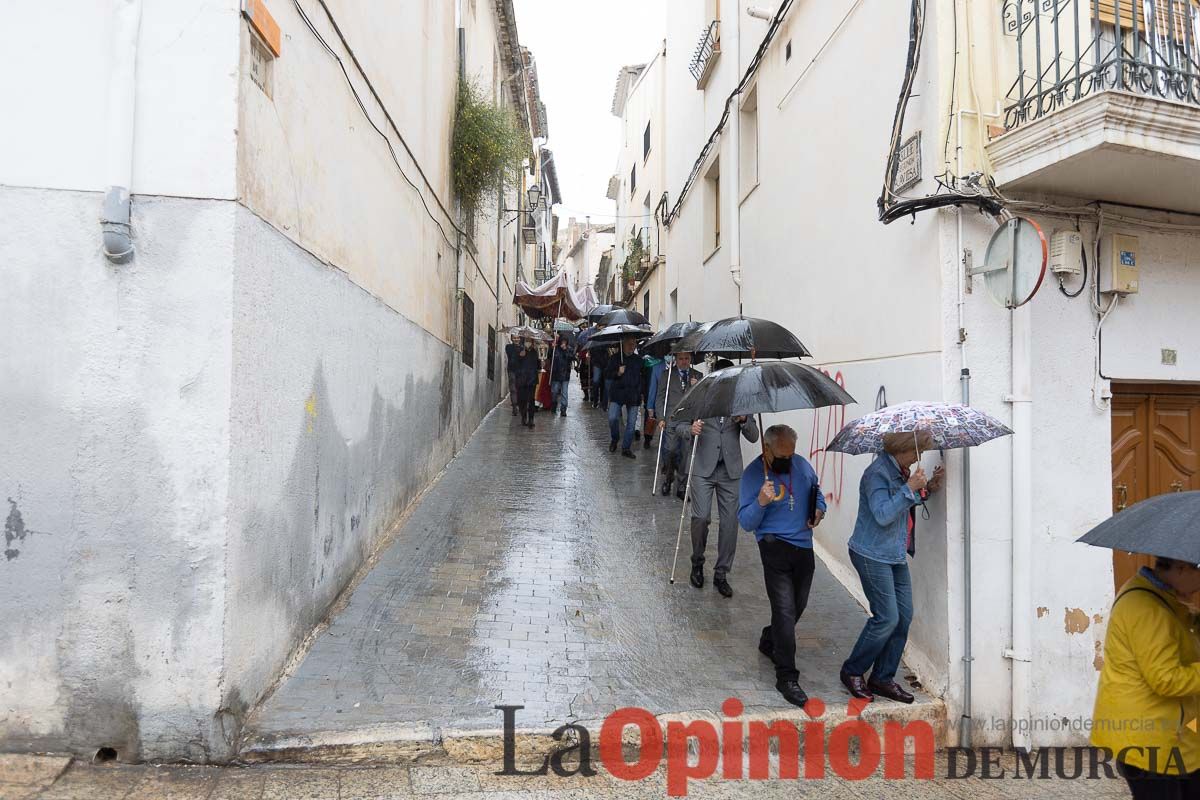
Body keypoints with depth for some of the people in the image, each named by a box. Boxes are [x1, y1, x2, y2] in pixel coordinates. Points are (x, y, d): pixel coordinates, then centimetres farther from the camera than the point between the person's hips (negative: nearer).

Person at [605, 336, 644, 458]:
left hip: (633, 395, 2)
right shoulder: (615, 358, 3)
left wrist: (641, 392, 11)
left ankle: (626, 448, 13)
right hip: (617, 394, -2)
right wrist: (618, 373, -15)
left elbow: (642, 377, 17)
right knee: (612, 418, -15)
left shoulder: (638, 360, 9)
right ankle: (614, 439, 13)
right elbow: (607, 375, 3)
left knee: (631, 423, 2)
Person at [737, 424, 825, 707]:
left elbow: (817, 491, 21)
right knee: (785, 610, -10)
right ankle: (787, 677, 1)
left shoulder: (802, 464, 3)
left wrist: (819, 509, -1)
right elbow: (746, 522, -13)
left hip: (804, 546, 6)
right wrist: (761, 502, -32)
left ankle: (769, 642, 44)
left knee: (798, 606, 18)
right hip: (775, 546, -6)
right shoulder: (753, 474, -12)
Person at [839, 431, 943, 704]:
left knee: (904, 616, 8)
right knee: (887, 617, -8)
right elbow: (883, 515, -26)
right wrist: (910, 488, -24)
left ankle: (883, 678, 20)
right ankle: (852, 672, 11)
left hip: (896, 556, 9)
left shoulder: (902, 470, 10)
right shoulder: (877, 473, -18)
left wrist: (926, 489, 6)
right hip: (873, 555, -9)